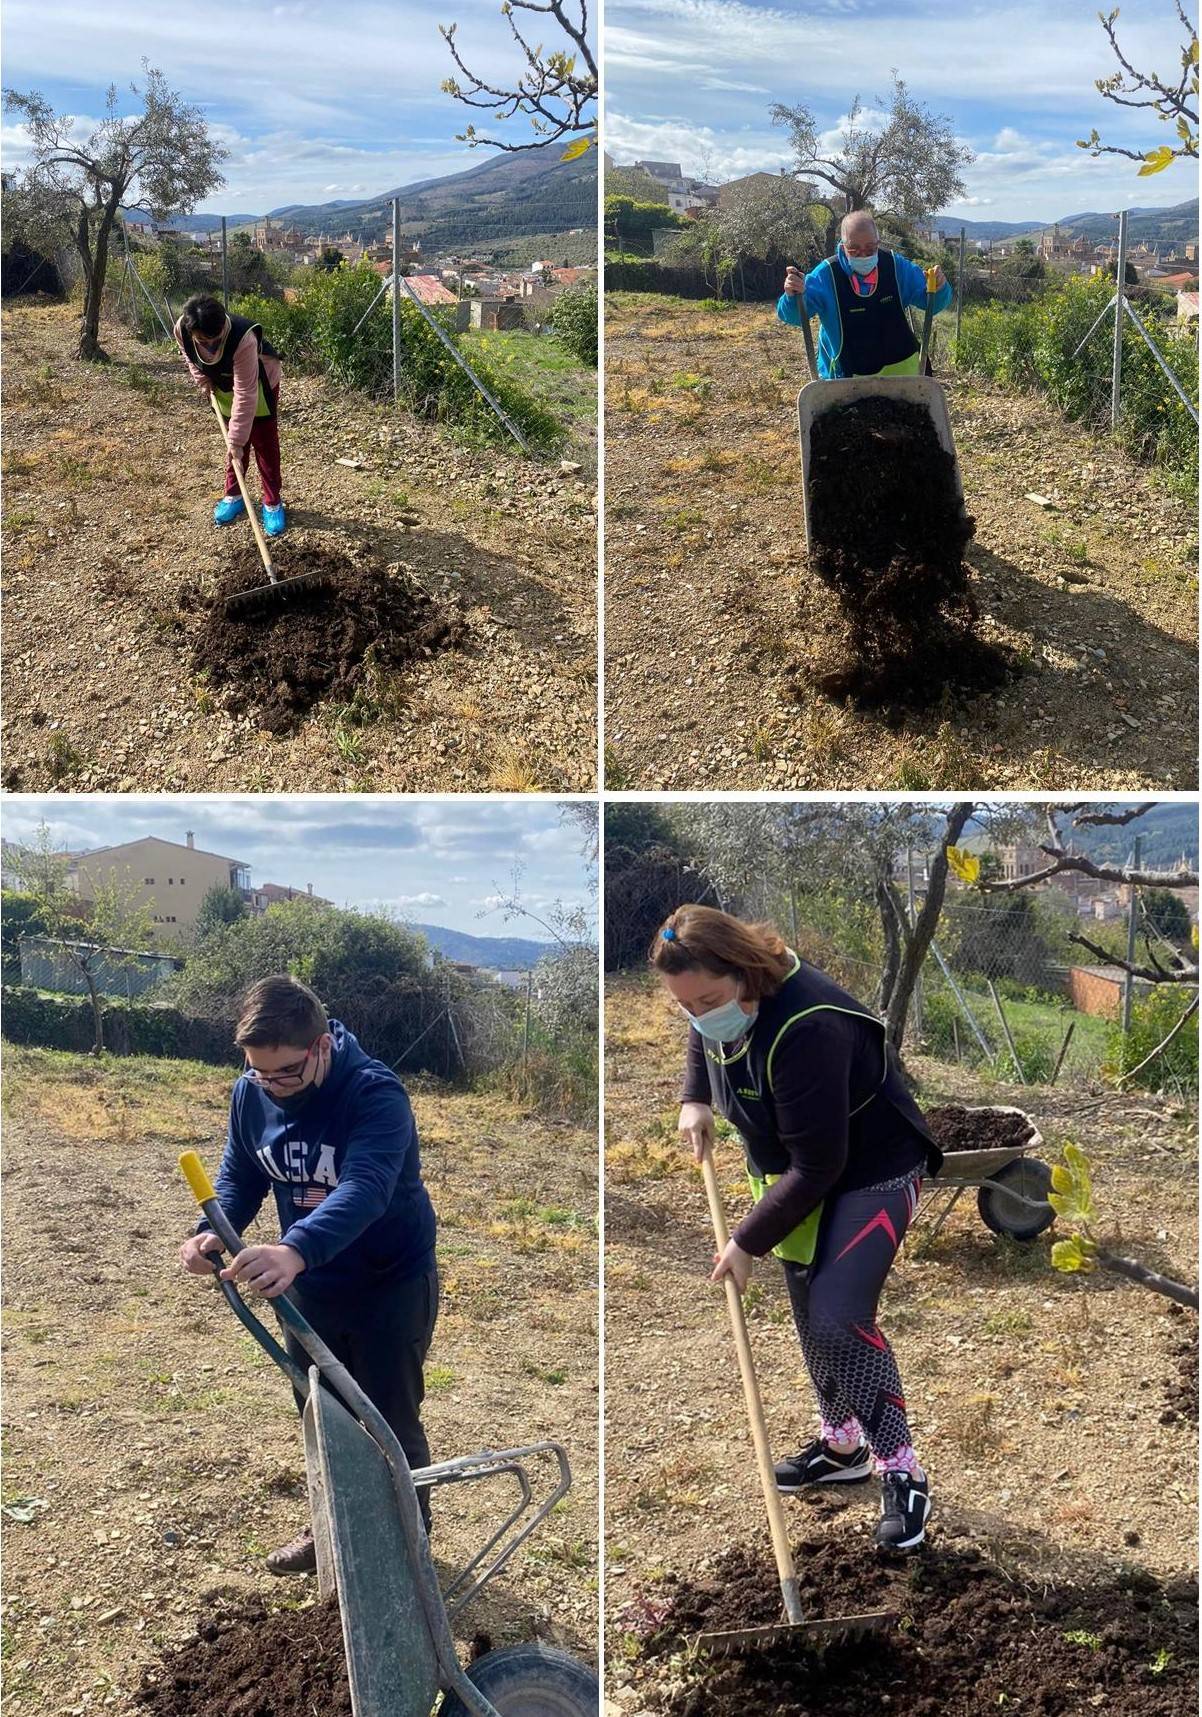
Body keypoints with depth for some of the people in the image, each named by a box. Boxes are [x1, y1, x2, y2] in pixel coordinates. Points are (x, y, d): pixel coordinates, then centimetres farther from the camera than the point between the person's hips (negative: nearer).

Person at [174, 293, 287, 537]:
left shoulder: (243, 340, -45)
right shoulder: (182, 330, -29)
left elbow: (245, 395, -40)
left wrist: (237, 439, -38)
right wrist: (202, 379, -10)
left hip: (259, 385, -5)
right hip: (224, 386, 5)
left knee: (265, 444, -1)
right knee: (233, 443, 13)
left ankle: (273, 503, 10)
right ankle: (233, 495, 29)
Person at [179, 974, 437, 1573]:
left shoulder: (375, 1094, -31)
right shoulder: (250, 1094, -11)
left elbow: (365, 1189, -45)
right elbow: (239, 1175, -1)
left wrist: (295, 1251, -62)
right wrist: (212, 1232, -24)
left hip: (391, 1283, -6)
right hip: (309, 1285, 6)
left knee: (390, 1425, 5)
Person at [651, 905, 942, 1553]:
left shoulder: (806, 1029, -37)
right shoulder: (722, 1005, -11)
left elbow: (816, 1166, -31)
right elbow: (704, 1039, 18)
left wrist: (748, 1241, -22)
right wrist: (696, 1100, 2)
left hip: (871, 1172, -8)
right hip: (793, 1171, 8)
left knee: (838, 1318, -19)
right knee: (809, 1314, 14)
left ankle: (902, 1471, -4)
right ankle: (841, 1443, 34)